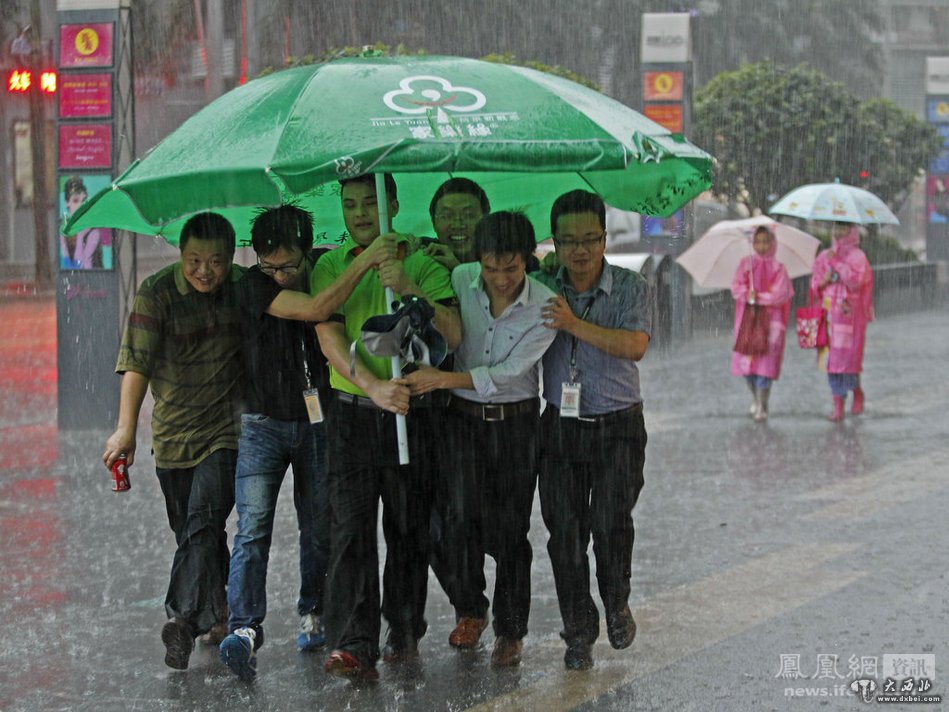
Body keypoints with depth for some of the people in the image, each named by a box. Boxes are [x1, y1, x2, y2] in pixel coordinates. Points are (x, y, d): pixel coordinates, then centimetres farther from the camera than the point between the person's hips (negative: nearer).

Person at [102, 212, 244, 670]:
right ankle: (217, 611, 30)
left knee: (203, 521, -18)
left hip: (225, 430, -1)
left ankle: (184, 620, -26)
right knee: (190, 532, 11)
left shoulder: (243, 286, -2)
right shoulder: (156, 293, -10)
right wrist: (126, 429, -24)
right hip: (173, 434, 1)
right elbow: (137, 363, -16)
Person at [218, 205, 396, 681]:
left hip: (318, 423, 3)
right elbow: (315, 309, -28)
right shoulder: (254, 286, -14)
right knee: (252, 527, -14)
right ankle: (245, 631, -22)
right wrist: (364, 261, -29)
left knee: (319, 529, 9)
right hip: (264, 423, -3)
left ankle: (312, 615, 28)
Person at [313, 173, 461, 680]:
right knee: (351, 528, -9)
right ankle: (353, 645, -14)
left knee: (408, 528, 7)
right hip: (352, 413, 0)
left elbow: (454, 334, -7)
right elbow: (331, 339, -6)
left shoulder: (420, 263, 3)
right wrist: (375, 387, -21)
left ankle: (405, 632, 22)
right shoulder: (330, 267, 6)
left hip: (413, 412, 0)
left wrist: (410, 290, -20)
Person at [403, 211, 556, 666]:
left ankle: (510, 631, 14)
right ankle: (469, 610, 10)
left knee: (509, 529, 0)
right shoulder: (460, 280, -8)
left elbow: (508, 372, -17)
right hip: (464, 416, 1)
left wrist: (443, 379, -24)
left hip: (516, 423, -1)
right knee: (462, 513, -12)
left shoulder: (544, 306, -14)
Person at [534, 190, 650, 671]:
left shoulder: (630, 288, -4)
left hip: (617, 427, -2)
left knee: (611, 522, -16)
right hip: (560, 427, 2)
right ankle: (579, 633, 12)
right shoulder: (541, 288, 2)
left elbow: (635, 346, -19)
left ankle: (617, 604, 11)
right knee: (564, 531, -1)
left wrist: (574, 324, -25)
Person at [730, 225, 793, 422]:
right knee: (745, 360, 3)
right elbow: (736, 287, 0)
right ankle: (756, 399, 25)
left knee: (765, 363, -9)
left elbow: (780, 295, -7)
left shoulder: (778, 268, 2)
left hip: (770, 319, -2)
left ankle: (761, 408, -7)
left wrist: (757, 297, -12)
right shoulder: (746, 263, 8)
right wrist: (748, 295, -17)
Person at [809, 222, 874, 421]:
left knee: (847, 357, -6)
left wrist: (836, 263, -15)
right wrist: (823, 282, -7)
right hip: (829, 315, 4)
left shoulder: (858, 257, -2)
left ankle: (857, 392, 21)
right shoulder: (824, 257, 12)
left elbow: (855, 280, -17)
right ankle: (838, 406, 3)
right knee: (832, 359, 1)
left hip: (850, 316, -4)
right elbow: (814, 285, 15)